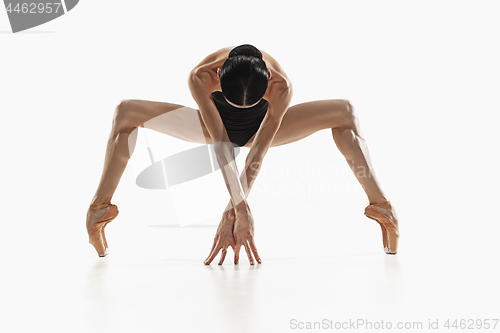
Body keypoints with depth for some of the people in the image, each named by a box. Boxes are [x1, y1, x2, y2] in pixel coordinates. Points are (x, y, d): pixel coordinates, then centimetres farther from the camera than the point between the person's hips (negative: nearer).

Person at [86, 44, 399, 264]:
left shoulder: (281, 85, -40)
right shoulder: (201, 77, -41)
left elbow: (258, 154, -39)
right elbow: (221, 145, -43)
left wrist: (232, 212, -39)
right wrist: (240, 207, -46)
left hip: (261, 128, -1)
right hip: (216, 126, 1)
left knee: (344, 111, -17)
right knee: (127, 112, -15)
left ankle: (381, 205, -10)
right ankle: (100, 206, -8)